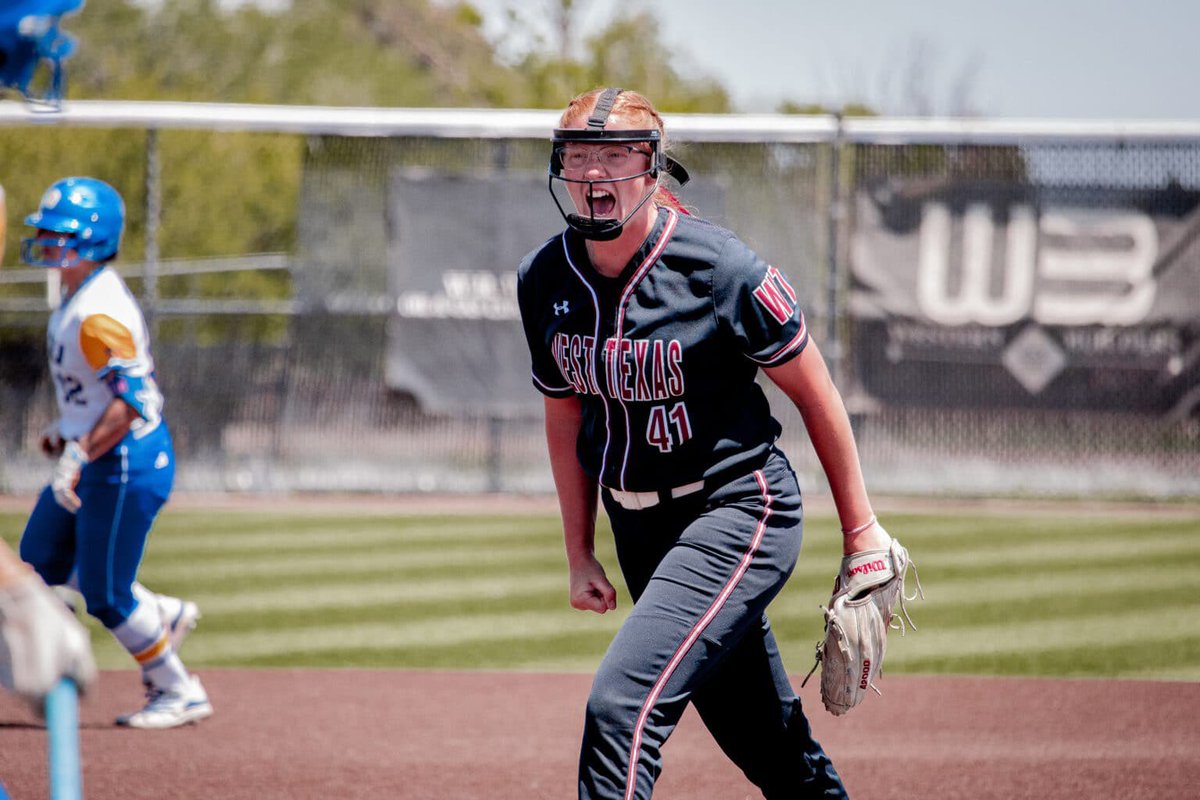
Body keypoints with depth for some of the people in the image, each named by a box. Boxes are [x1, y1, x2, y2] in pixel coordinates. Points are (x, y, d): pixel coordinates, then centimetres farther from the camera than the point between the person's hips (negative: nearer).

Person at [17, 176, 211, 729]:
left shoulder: (99, 314, -25)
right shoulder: (78, 298, 8)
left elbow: (131, 397, -31)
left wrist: (80, 455, -32)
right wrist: (68, 428, 19)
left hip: (127, 463, -11)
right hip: (101, 460, 11)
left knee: (104, 595, -1)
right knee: (41, 558, 19)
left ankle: (179, 694, 14)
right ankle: (163, 616, 26)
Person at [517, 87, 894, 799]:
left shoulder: (722, 269, -18)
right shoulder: (545, 279, -2)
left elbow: (814, 392, -7)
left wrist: (861, 527, -1)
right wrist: (580, 555, 13)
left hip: (736, 511, -6)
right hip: (638, 525, 6)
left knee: (624, 703, -23)